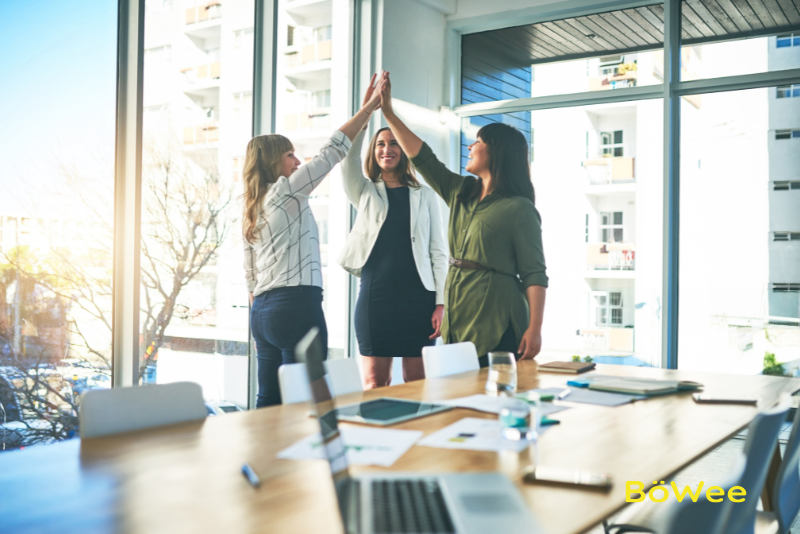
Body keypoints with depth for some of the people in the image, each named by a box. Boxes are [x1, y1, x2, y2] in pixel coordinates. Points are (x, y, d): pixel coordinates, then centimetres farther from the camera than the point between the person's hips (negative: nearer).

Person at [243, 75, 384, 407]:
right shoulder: (286, 191, -4)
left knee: (269, 402, 9)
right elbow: (333, 150, -5)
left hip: (262, 310, 9)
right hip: (297, 305, -9)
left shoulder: (253, 209, 18)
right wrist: (371, 105, 0)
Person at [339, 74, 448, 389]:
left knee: (416, 381, 2)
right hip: (375, 295, 1)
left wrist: (440, 303, -1)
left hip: (418, 296, 0)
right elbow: (348, 155, -6)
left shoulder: (424, 196, 11)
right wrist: (366, 109, -15)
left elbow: (438, 252, 7)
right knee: (374, 382, 0)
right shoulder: (365, 193, 13)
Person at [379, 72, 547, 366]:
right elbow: (422, 157, 18)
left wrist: (535, 329, -19)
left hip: (495, 327, -7)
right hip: (457, 322, 7)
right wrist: (388, 112, 17)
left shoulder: (519, 209, -7)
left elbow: (534, 275, -10)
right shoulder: (460, 193, 13)